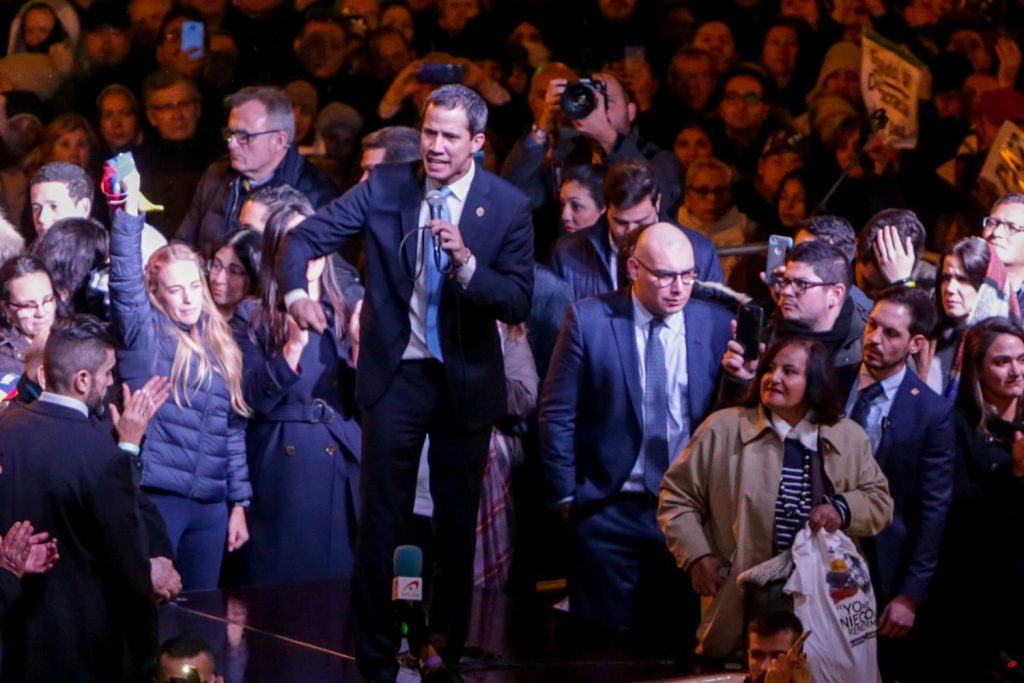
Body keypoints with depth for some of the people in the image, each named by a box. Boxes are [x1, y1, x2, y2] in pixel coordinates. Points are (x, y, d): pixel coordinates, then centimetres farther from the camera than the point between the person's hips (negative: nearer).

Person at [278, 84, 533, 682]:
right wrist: (297, 291, -25)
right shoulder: (386, 187, -5)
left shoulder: (508, 206, -9)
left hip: (466, 379, 0)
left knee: (457, 518, 12)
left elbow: (519, 303, -14)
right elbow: (306, 237, -6)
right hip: (396, 372, 0)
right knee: (382, 518, 2)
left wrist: (467, 263, -29)